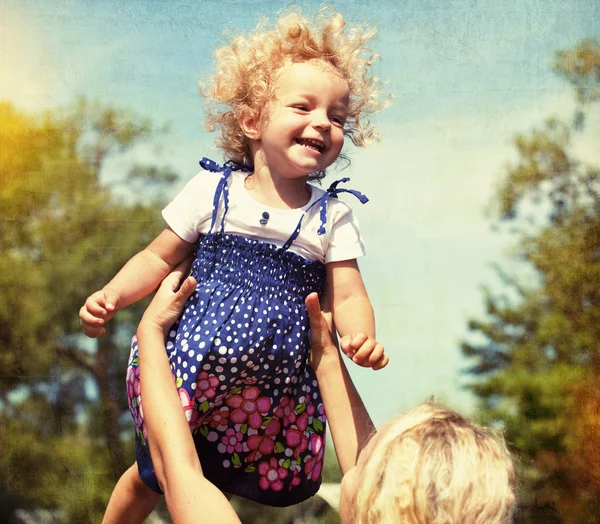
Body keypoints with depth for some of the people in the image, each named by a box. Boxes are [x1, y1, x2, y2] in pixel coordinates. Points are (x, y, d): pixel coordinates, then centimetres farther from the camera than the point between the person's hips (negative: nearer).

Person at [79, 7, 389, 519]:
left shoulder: (333, 215, -2)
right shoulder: (213, 189, -4)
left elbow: (348, 294, -5)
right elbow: (160, 257, 4)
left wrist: (362, 336, -27)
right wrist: (112, 295, -11)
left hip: (271, 392, 2)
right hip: (190, 369, -1)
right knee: (154, 477, 10)